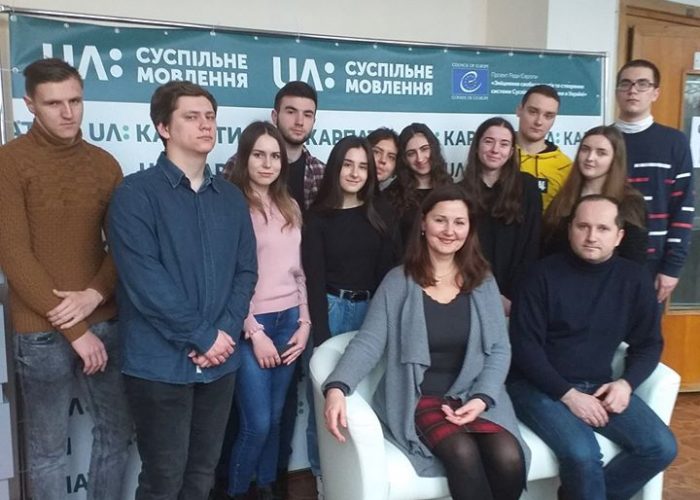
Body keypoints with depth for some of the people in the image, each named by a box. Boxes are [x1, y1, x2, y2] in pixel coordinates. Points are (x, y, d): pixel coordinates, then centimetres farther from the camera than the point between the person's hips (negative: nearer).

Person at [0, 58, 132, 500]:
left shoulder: (104, 164, 6)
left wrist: (94, 294, -13)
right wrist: (74, 329, -13)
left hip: (106, 322, 4)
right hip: (43, 331, -4)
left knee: (117, 431, 15)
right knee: (48, 447, 11)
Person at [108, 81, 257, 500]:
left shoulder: (232, 198, 9)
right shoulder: (136, 193, -7)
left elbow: (246, 270, 6)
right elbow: (143, 278, -16)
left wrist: (226, 333, -9)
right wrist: (203, 335, -15)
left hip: (221, 359, 5)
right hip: (161, 362, -4)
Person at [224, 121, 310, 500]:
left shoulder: (290, 208, 11)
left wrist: (304, 322, 6)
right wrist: (254, 332, -12)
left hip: (288, 320, 6)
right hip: (250, 325, -5)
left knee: (275, 417, 14)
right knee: (256, 422, -2)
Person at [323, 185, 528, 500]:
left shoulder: (483, 283, 7)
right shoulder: (398, 282, -1)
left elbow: (499, 349, 4)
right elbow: (369, 343, -8)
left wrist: (482, 398, -12)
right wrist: (337, 388, -26)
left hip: (474, 396, 3)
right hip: (417, 398, -2)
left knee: (508, 459, -24)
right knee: (463, 454, -30)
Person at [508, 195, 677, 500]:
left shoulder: (634, 279, 4)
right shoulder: (544, 274, -9)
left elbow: (649, 344, 11)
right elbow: (524, 345, -11)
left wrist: (626, 383, -8)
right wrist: (568, 394, -17)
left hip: (600, 385, 5)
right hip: (539, 385, -5)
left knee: (661, 447, -12)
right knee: (582, 454, -27)